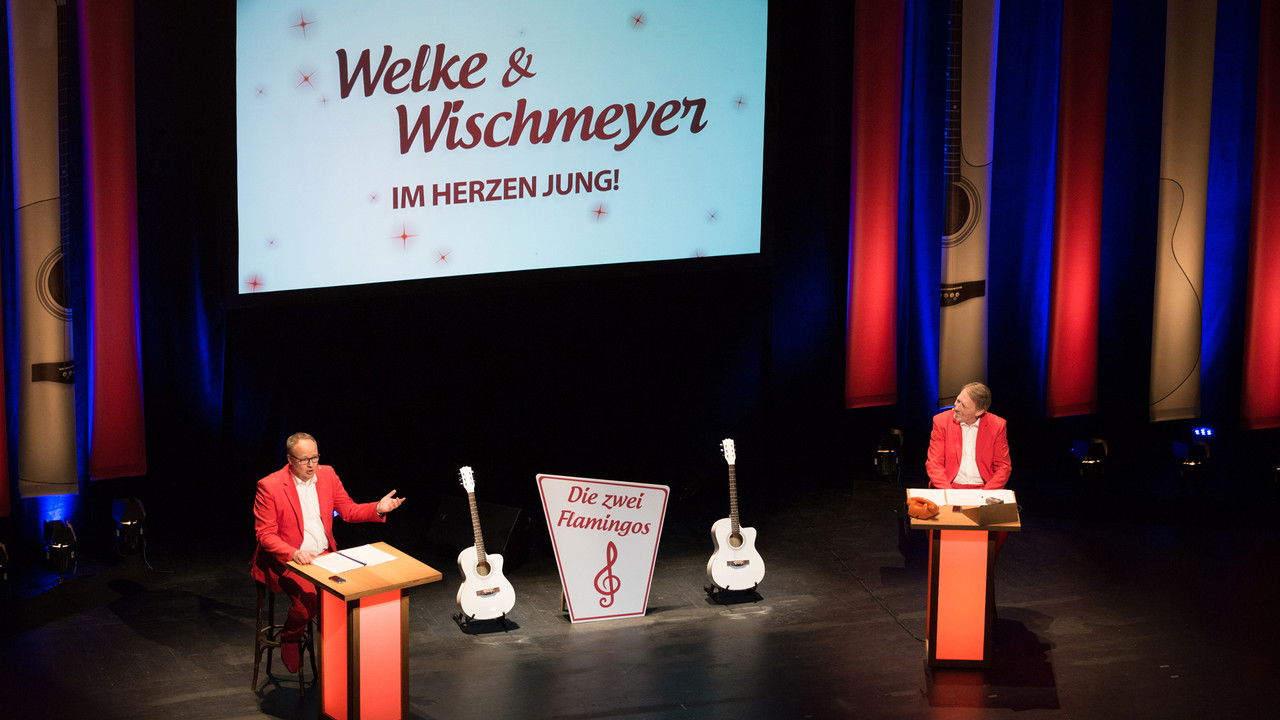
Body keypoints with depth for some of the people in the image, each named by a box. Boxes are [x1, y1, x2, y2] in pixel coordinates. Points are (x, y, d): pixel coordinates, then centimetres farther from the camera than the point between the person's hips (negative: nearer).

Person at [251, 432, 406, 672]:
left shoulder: (327, 474, 4)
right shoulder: (269, 486, -12)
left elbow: (348, 510, 11)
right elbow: (265, 534, -12)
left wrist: (378, 508, -8)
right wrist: (293, 554, -28)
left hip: (324, 554, 5)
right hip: (287, 561, -5)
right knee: (308, 596, -30)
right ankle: (289, 641, 0)